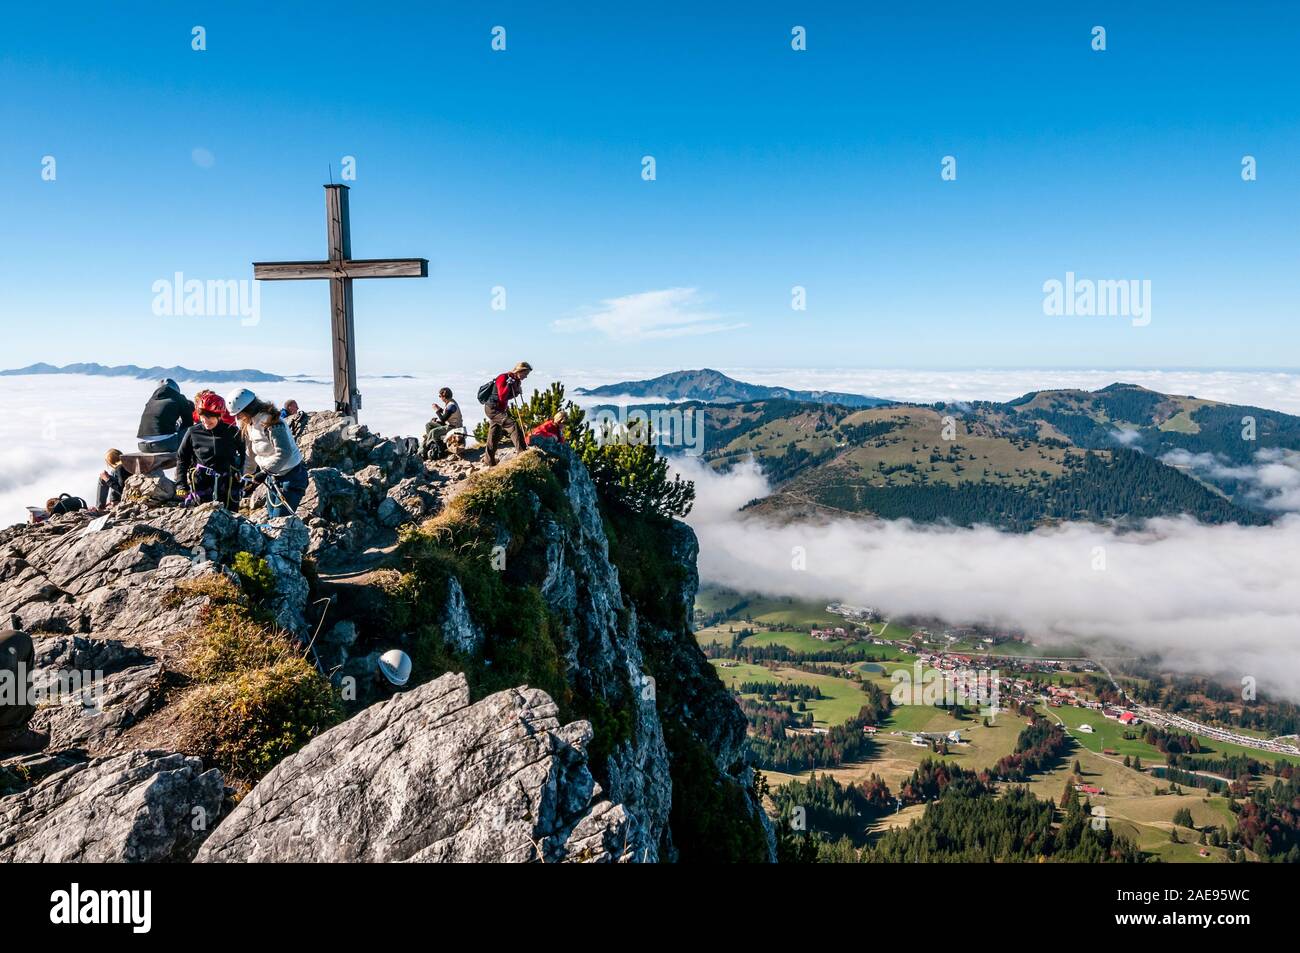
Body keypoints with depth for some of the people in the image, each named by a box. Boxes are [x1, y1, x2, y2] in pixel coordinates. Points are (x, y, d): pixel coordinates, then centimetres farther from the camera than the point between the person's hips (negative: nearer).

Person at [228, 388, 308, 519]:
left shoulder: (271, 422, -22)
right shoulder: (249, 425, 7)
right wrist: (247, 476, 19)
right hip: (273, 476, 9)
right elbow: (251, 455, 18)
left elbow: (284, 453, -30)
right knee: (271, 518, 11)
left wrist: (263, 473, -26)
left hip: (291, 476, -9)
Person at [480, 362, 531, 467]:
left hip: (500, 409, 10)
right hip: (492, 409, -10)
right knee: (513, 425, -22)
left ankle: (490, 462, 27)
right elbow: (502, 397, -26)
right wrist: (509, 384, -31)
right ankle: (521, 452, -26)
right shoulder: (503, 378, -19)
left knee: (495, 436, 17)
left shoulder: (515, 380, 6)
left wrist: (517, 391, -2)